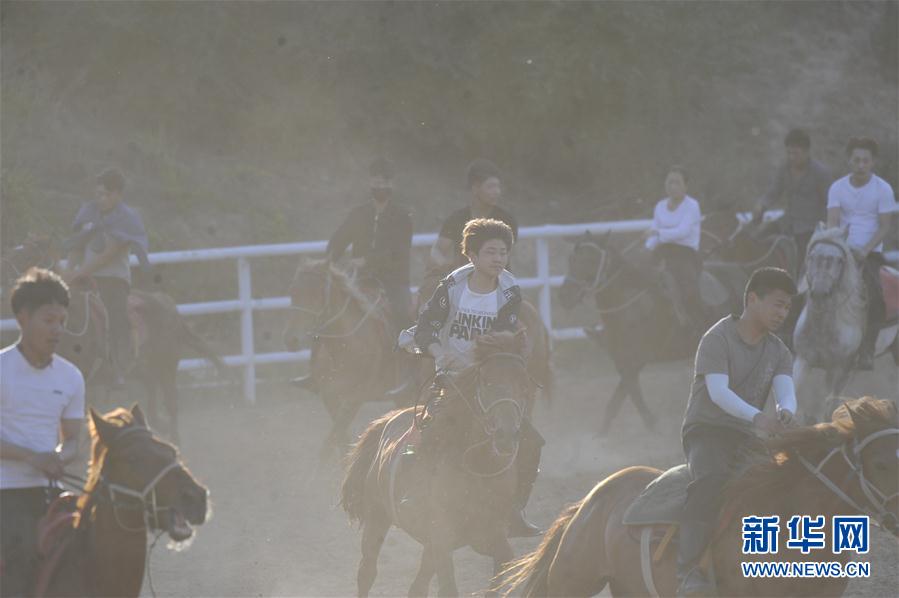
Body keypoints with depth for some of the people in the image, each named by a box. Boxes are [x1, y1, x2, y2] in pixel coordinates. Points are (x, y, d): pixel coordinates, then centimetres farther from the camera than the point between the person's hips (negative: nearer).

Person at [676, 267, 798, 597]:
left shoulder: (778, 352, 10)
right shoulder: (717, 339, -9)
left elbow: (785, 391, -8)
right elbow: (718, 391, -23)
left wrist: (786, 413, -34)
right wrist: (756, 417, -40)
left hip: (745, 437, 7)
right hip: (706, 430, -7)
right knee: (711, 480, -34)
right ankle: (690, 571, -42)